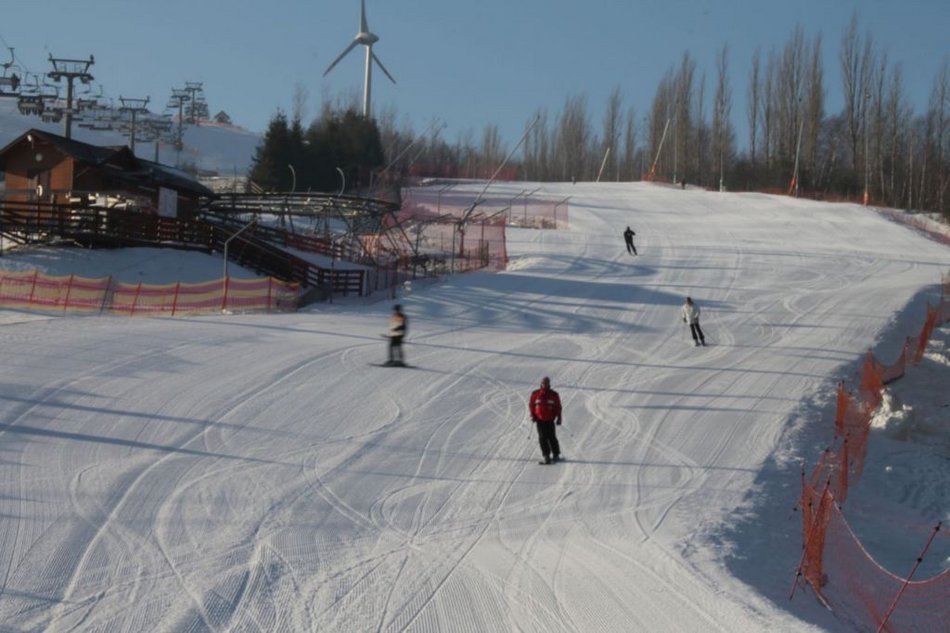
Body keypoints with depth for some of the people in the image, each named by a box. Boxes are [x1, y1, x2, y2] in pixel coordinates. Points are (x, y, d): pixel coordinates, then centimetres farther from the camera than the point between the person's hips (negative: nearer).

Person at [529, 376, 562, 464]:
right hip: (540, 420, 1)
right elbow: (531, 404, 11)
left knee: (552, 438, -2)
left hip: (550, 420, -1)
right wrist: (533, 415, 2)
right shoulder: (535, 394, 4)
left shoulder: (554, 395, 2)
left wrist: (558, 418, 1)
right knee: (542, 438, -4)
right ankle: (546, 456, -1)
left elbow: (558, 407, 6)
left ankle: (556, 455, 9)